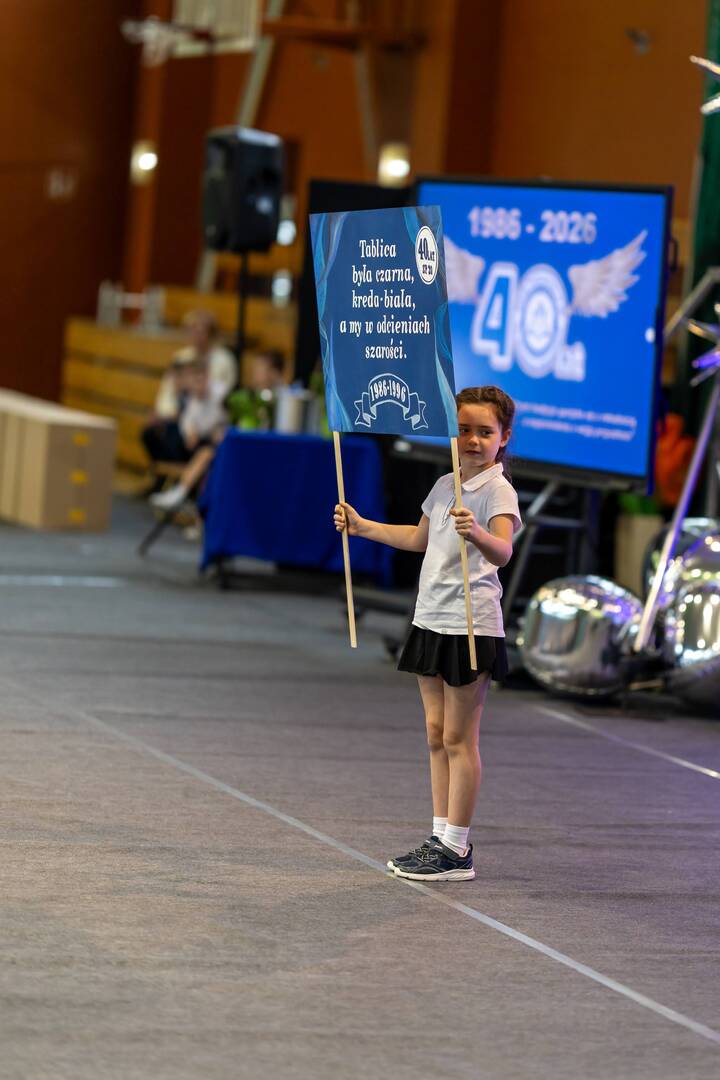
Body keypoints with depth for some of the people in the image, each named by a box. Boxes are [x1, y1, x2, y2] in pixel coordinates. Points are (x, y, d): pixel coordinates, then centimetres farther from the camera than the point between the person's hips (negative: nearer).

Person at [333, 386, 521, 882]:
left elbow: (503, 551, -31)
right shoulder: (445, 486, 12)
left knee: (459, 738, -4)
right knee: (437, 734, 11)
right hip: (431, 620, 8)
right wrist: (362, 526, 28)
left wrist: (476, 533, -51)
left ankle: (457, 851, 1)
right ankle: (442, 838, 18)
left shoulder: (498, 491, -13)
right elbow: (420, 538, 30)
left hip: (471, 626, -8)